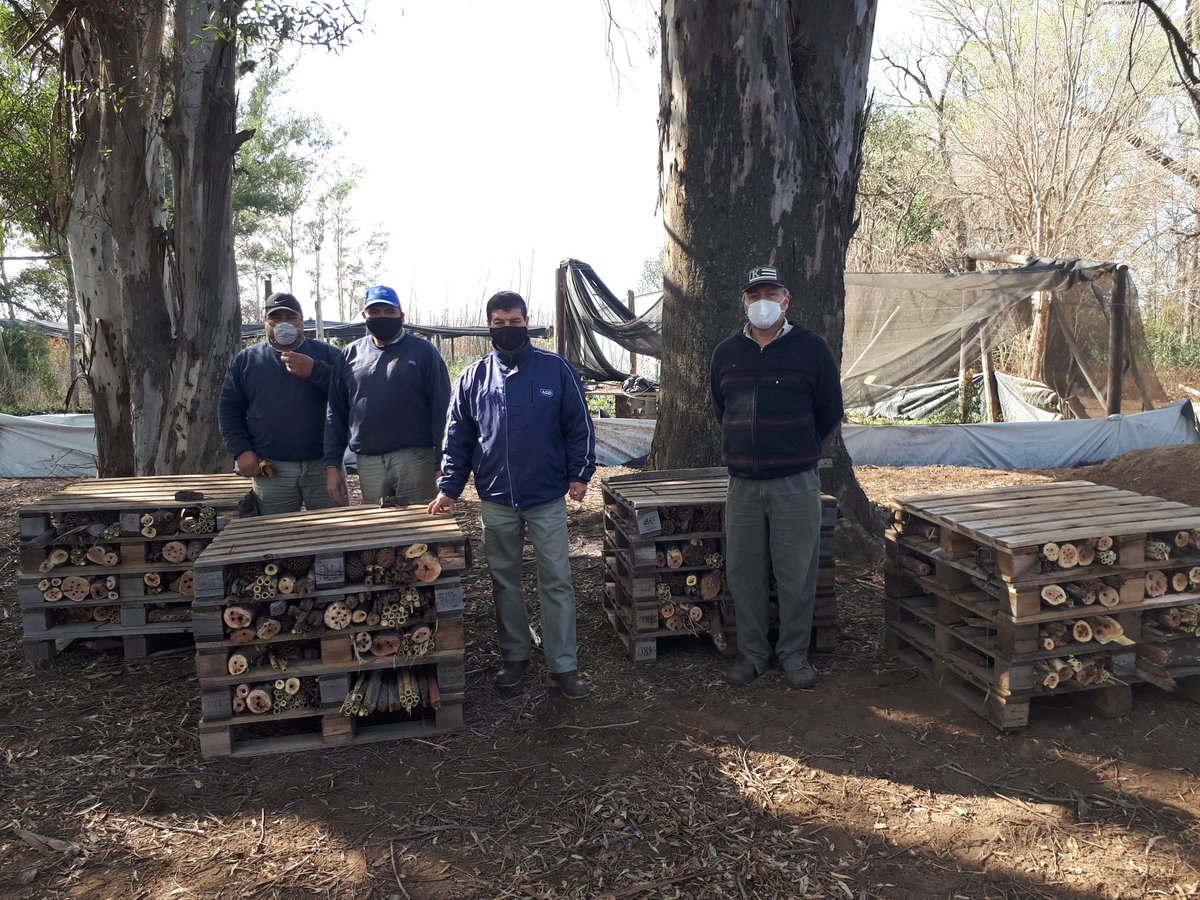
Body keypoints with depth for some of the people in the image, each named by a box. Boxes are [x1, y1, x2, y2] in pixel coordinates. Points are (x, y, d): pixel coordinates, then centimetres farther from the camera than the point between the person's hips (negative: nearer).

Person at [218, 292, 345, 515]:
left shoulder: (326, 353, 7)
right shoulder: (245, 360, 12)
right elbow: (229, 409, 10)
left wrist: (314, 371, -16)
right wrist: (241, 451, -2)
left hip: (323, 465, -1)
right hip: (271, 469, 1)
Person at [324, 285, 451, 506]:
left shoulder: (422, 350, 1)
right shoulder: (351, 354, 11)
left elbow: (441, 409, -3)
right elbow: (336, 413, 13)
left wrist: (440, 463, -8)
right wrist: (332, 464, 6)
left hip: (416, 460, -3)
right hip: (368, 461, 3)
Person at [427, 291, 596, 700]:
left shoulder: (556, 369, -1)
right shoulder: (473, 378, 4)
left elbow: (578, 425, 2)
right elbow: (457, 438, 7)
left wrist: (579, 474, -4)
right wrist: (449, 488, 2)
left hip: (547, 498, -2)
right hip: (496, 501, 2)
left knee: (557, 582, 1)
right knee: (504, 582, 12)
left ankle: (563, 666, 9)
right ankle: (514, 656, 27)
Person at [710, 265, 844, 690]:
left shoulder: (811, 348, -1)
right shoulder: (726, 353, 9)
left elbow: (829, 410, 7)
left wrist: (797, 449, 11)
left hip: (795, 483, -3)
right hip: (742, 484, 3)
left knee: (797, 575, 3)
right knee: (743, 574, 8)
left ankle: (794, 655, 19)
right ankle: (752, 654, 23)